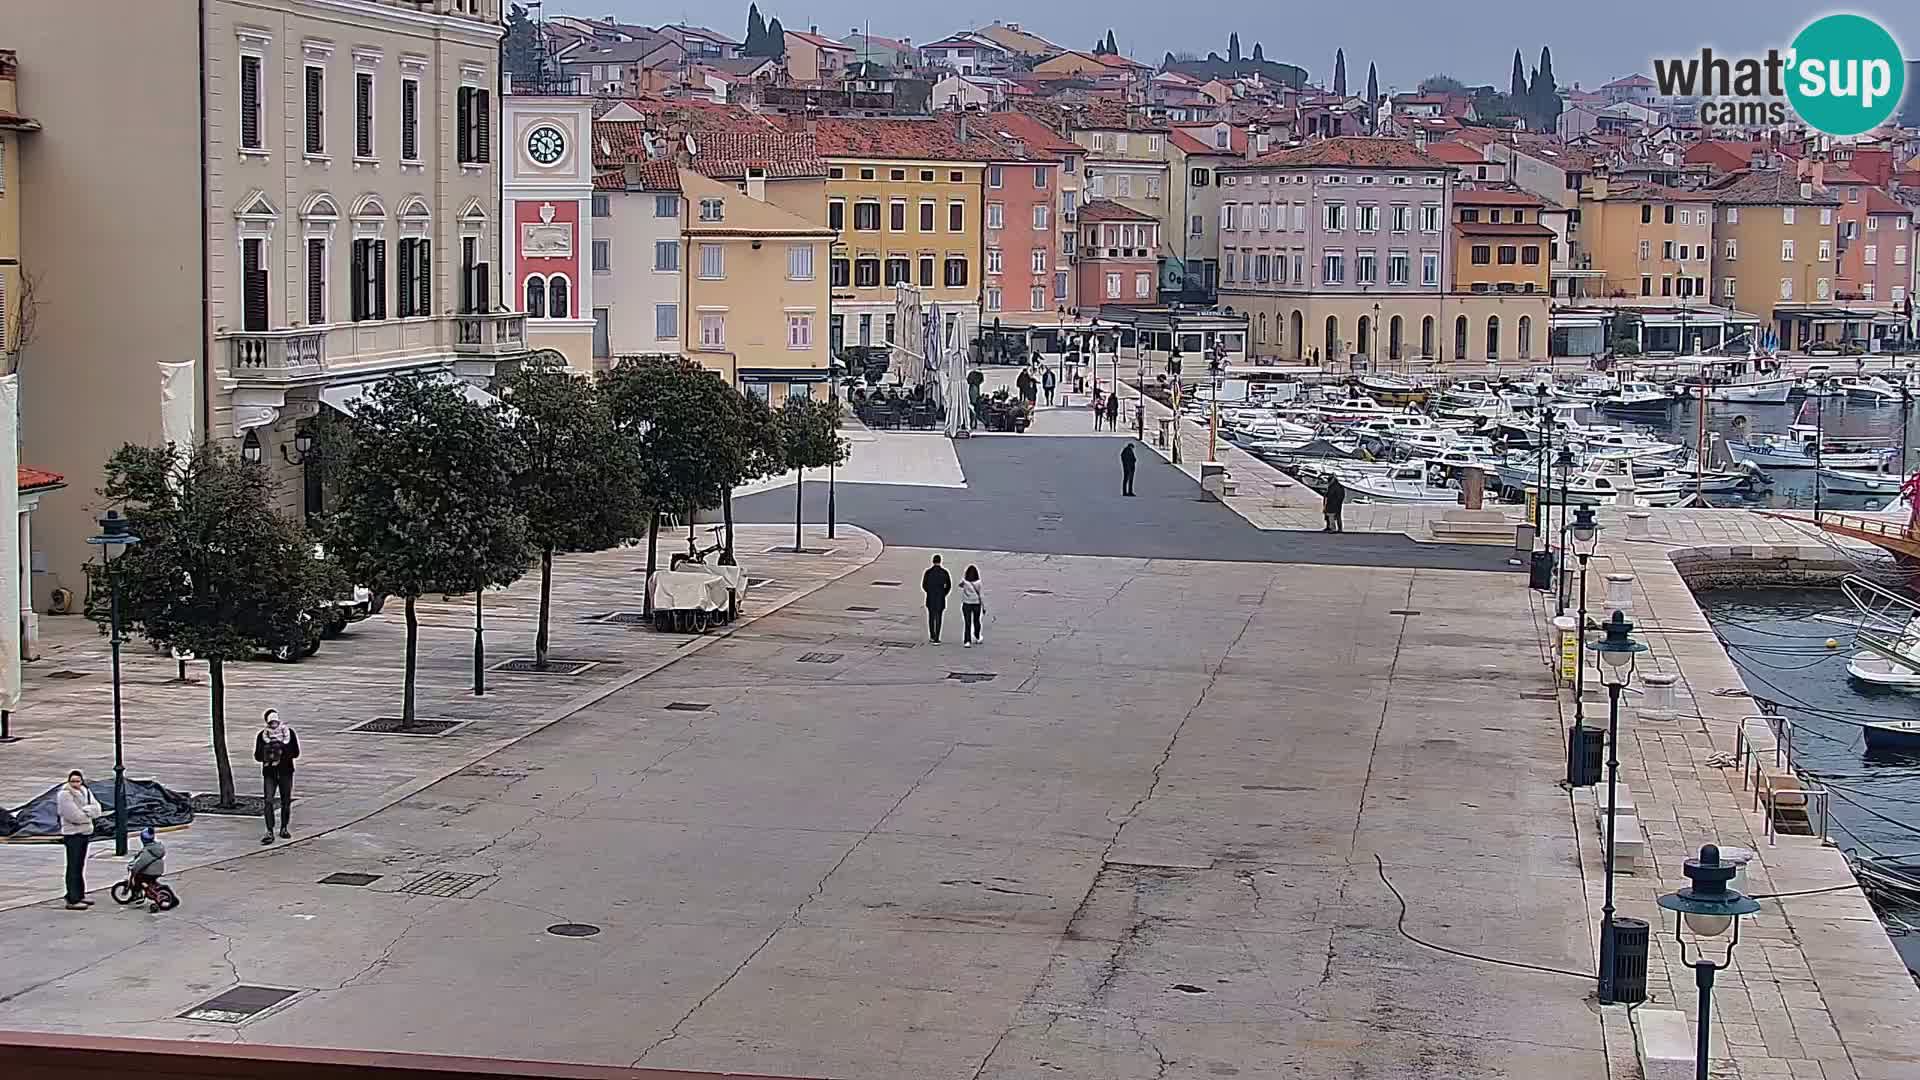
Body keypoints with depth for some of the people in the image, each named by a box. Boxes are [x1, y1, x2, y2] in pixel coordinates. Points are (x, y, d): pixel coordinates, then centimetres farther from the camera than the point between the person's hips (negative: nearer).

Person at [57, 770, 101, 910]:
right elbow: (75, 816, -20)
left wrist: (84, 810, -16)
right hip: (72, 834, -8)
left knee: (80, 867, 16)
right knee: (73, 868, -8)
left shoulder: (85, 792, 10)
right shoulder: (65, 795, -12)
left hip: (84, 833, 8)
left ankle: (79, 895, 26)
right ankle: (72, 900, -9)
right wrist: (89, 813, -6)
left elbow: (97, 808, 0)